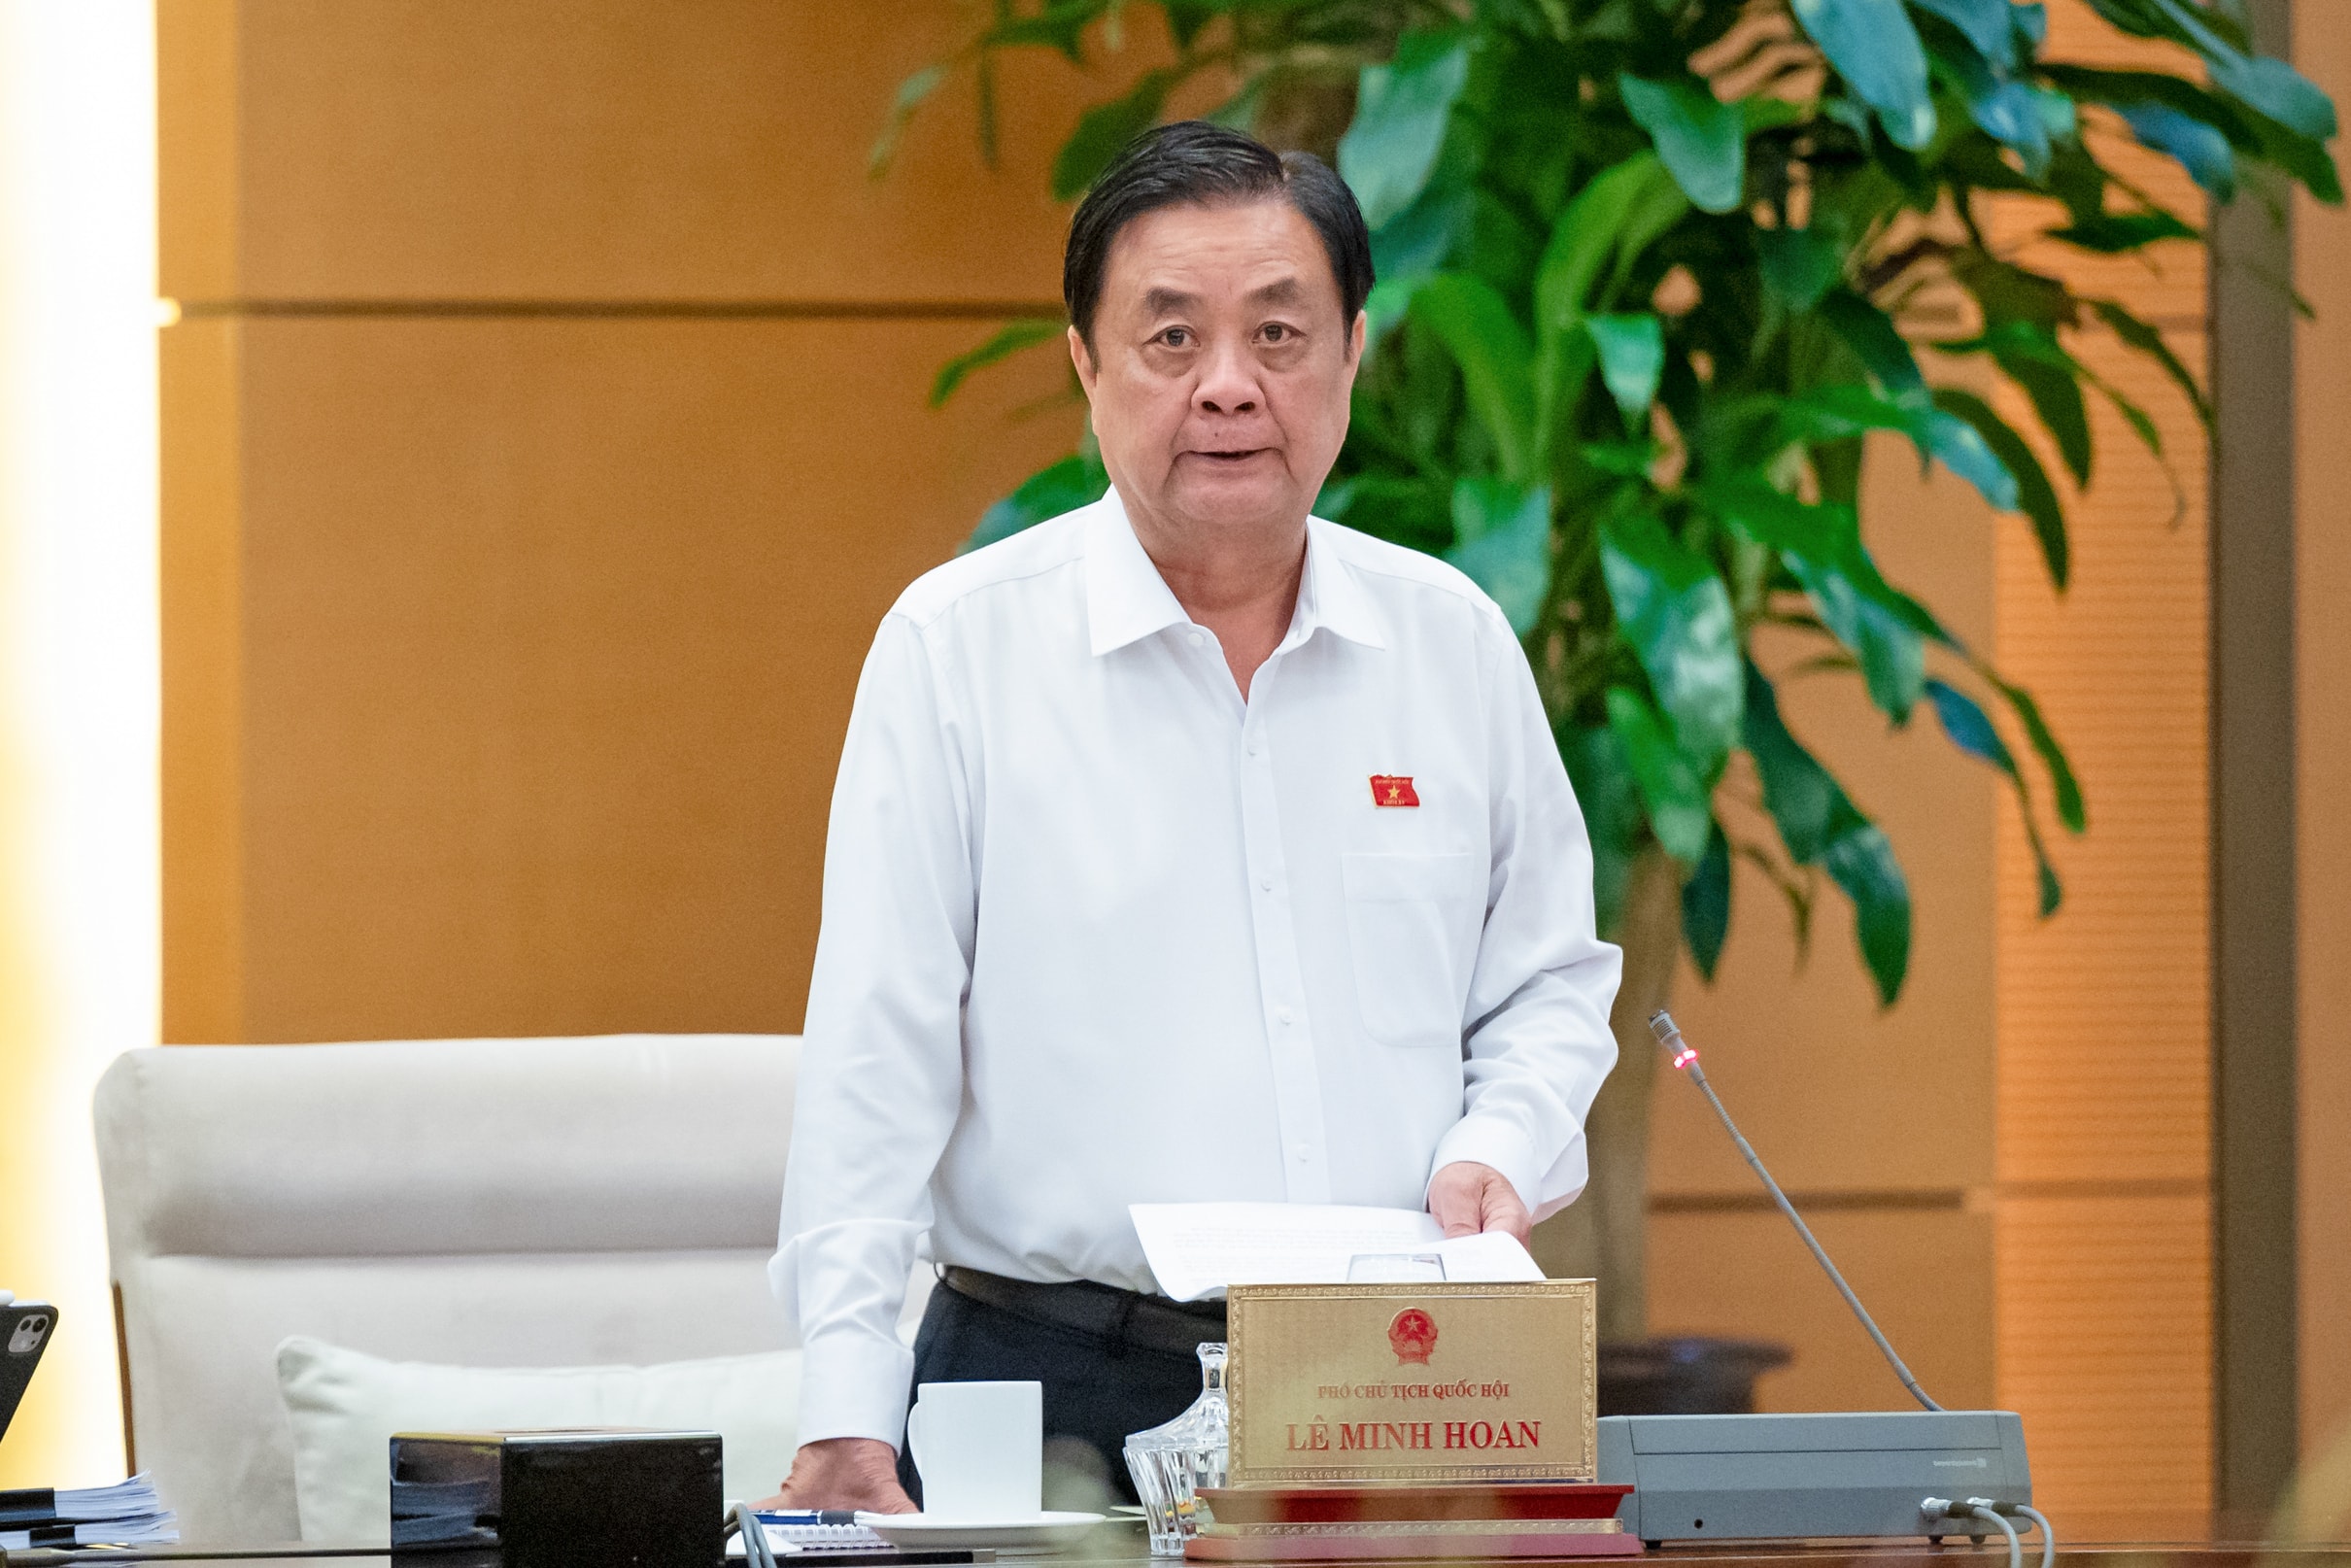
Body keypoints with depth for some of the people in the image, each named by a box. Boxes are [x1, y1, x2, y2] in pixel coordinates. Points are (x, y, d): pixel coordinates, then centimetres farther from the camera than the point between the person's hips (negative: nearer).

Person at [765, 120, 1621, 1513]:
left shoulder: (1453, 640, 11)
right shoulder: (957, 648, 0)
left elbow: (1551, 980, 20)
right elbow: (876, 1054, -4)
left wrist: (1498, 1155, -2)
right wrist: (848, 1422, -12)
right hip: (1059, 1396, -3)